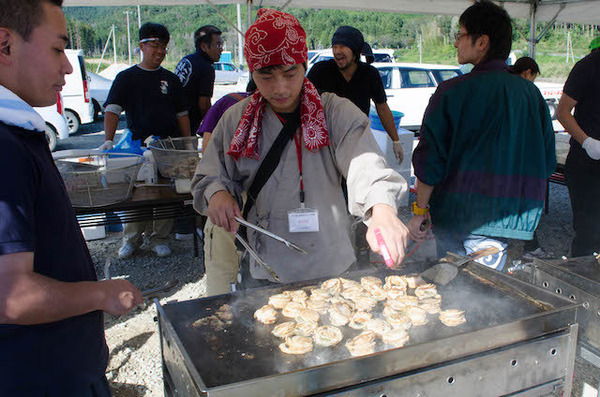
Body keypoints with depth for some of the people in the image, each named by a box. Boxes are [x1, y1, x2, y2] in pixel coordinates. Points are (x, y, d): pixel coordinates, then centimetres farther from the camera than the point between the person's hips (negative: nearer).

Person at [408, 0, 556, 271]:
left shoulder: (452, 91, -11)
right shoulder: (531, 92, 4)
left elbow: (429, 160, -10)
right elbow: (547, 163, 10)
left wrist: (419, 211, 0)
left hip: (457, 214, -4)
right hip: (510, 216, 4)